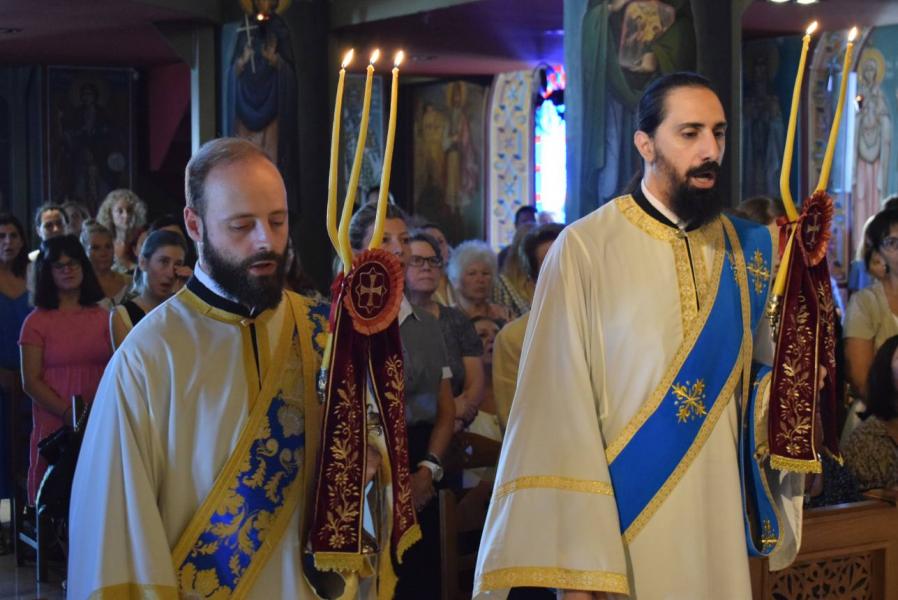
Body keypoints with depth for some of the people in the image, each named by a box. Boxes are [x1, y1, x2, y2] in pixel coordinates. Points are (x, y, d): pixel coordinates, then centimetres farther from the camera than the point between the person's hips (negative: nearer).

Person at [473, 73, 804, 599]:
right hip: (618, 520, -4)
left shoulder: (746, 251, 4)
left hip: (720, 516, 4)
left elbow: (765, 374, 13)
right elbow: (560, 401, -13)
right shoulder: (584, 249, -11)